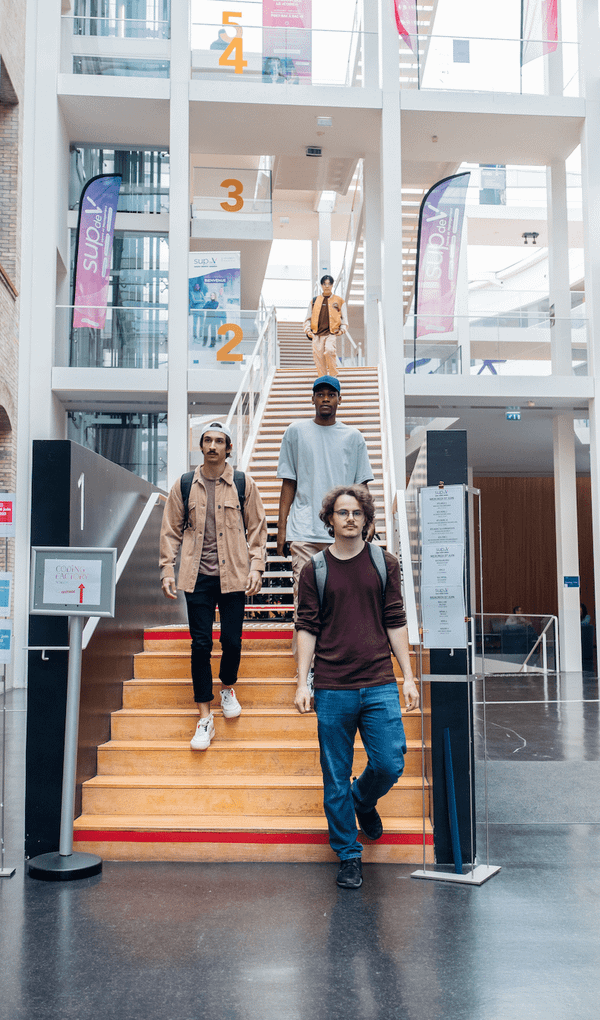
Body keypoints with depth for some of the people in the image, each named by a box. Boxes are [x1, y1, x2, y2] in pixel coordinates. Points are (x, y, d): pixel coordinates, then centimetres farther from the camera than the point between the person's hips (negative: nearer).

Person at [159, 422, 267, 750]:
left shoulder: (244, 485, 3)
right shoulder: (184, 485, 6)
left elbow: (257, 528, 6)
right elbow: (171, 530, 10)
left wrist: (256, 568, -2)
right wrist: (167, 570, 3)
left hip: (233, 575, 0)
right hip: (198, 576, 1)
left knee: (232, 640, 1)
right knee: (201, 644, 0)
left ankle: (227, 688, 33)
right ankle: (205, 718, 9)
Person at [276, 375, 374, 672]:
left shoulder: (353, 436, 12)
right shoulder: (296, 431, 9)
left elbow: (361, 485, 15)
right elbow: (288, 482, 9)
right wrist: (282, 527, 2)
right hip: (304, 530, -1)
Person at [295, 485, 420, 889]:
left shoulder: (385, 564, 7)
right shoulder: (315, 570, 4)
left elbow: (396, 623, 8)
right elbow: (307, 628, 4)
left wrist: (408, 676, 3)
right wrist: (302, 682, -2)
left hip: (379, 685, 1)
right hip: (332, 689, -1)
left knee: (390, 764, -3)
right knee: (336, 779, 5)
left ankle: (364, 800, 32)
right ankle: (349, 856, 21)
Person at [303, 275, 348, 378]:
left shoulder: (339, 300, 13)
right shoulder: (314, 301, 15)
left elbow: (344, 318, 16)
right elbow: (308, 318, 19)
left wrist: (342, 329, -1)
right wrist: (308, 330, 4)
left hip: (332, 333, -3)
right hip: (317, 334, 3)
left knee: (329, 350, -28)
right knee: (318, 357, -3)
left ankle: (333, 376, -13)